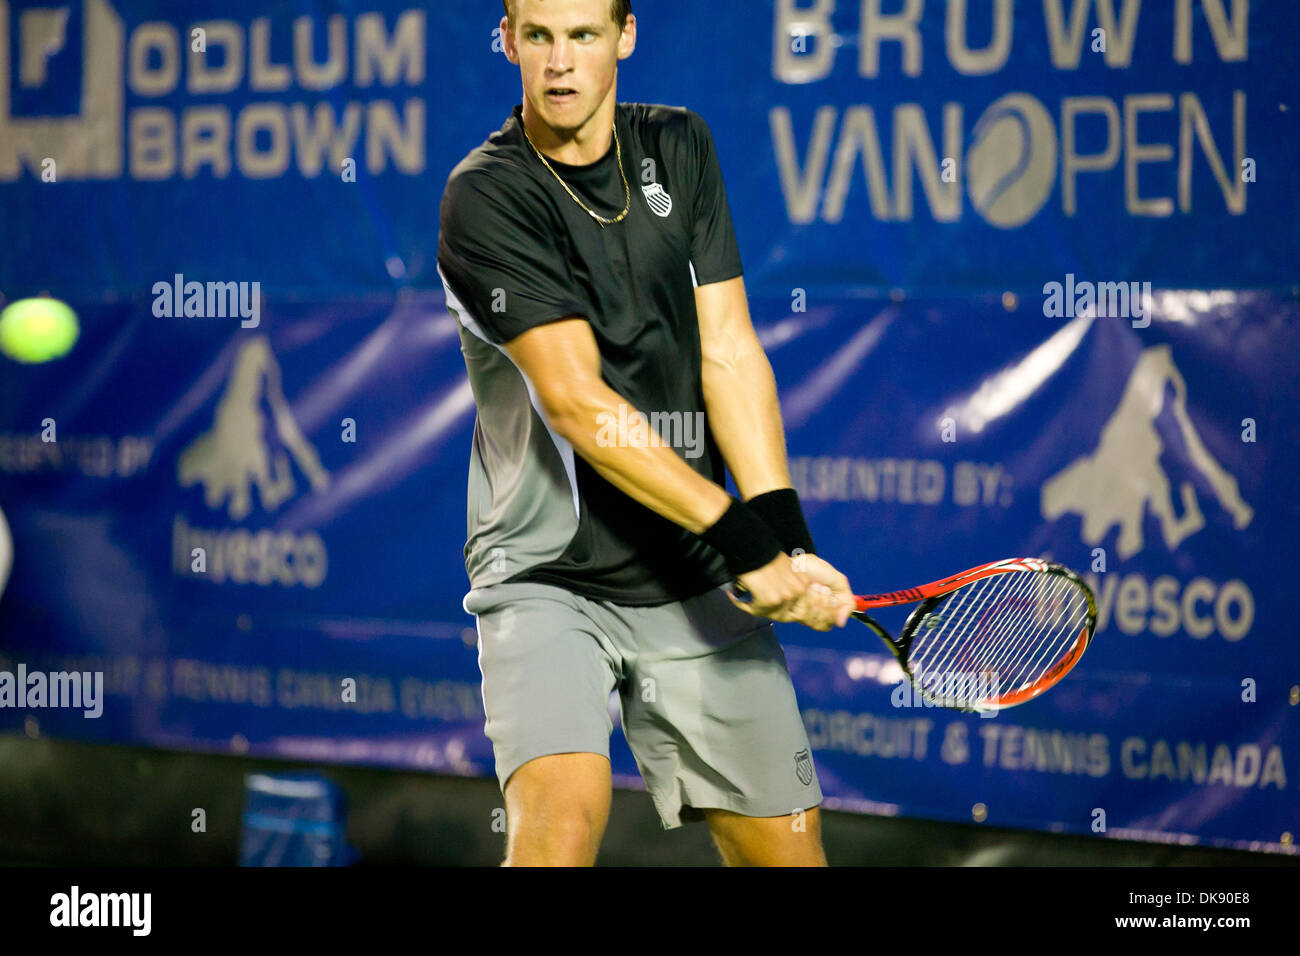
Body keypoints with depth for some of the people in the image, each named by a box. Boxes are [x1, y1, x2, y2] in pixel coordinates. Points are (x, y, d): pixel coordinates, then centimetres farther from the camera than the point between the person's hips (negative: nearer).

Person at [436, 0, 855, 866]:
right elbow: (575, 401, -19)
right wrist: (742, 536, -25)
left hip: (696, 585, 5)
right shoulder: (487, 196, -11)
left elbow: (730, 352, 1)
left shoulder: (679, 148, 7)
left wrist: (785, 534, -13)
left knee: (787, 847, 4)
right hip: (548, 577, -5)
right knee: (565, 815, -27)